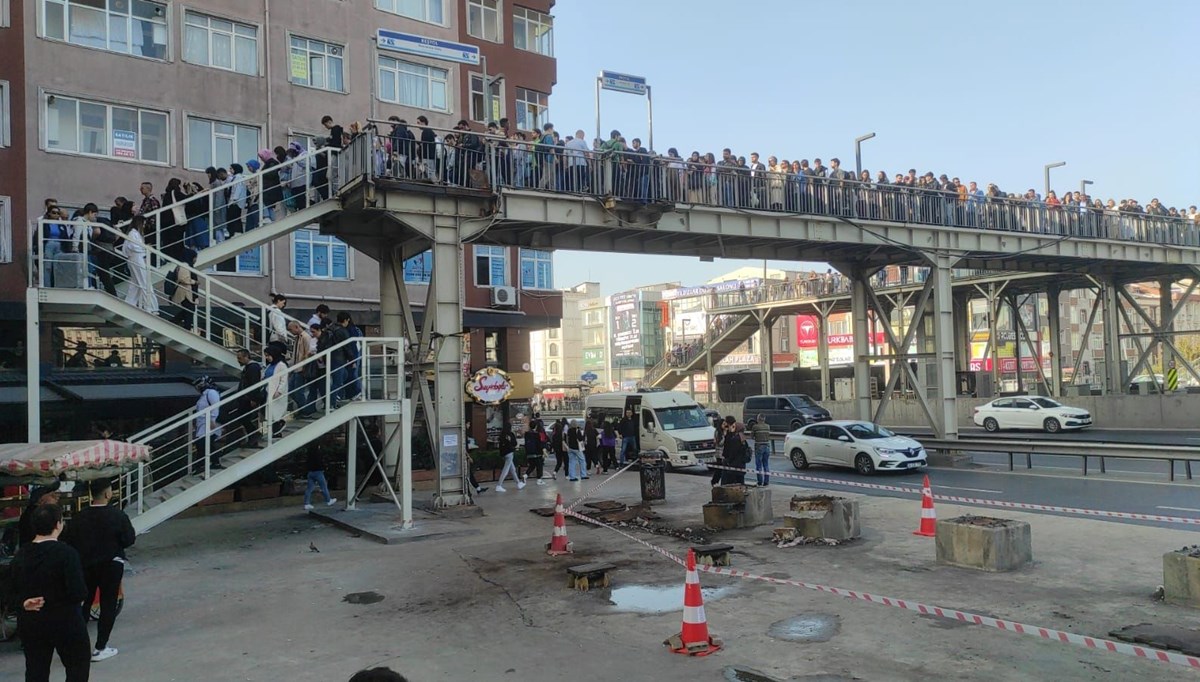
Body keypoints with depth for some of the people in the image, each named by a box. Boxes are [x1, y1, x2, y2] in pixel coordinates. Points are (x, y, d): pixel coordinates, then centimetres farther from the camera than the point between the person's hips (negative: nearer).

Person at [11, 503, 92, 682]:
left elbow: (15, 591, 5)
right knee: (78, 666, 12)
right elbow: (79, 593, -21)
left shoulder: (20, 555, 0)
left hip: (29, 623, 6)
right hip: (65, 621, -5)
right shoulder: (66, 553, -20)